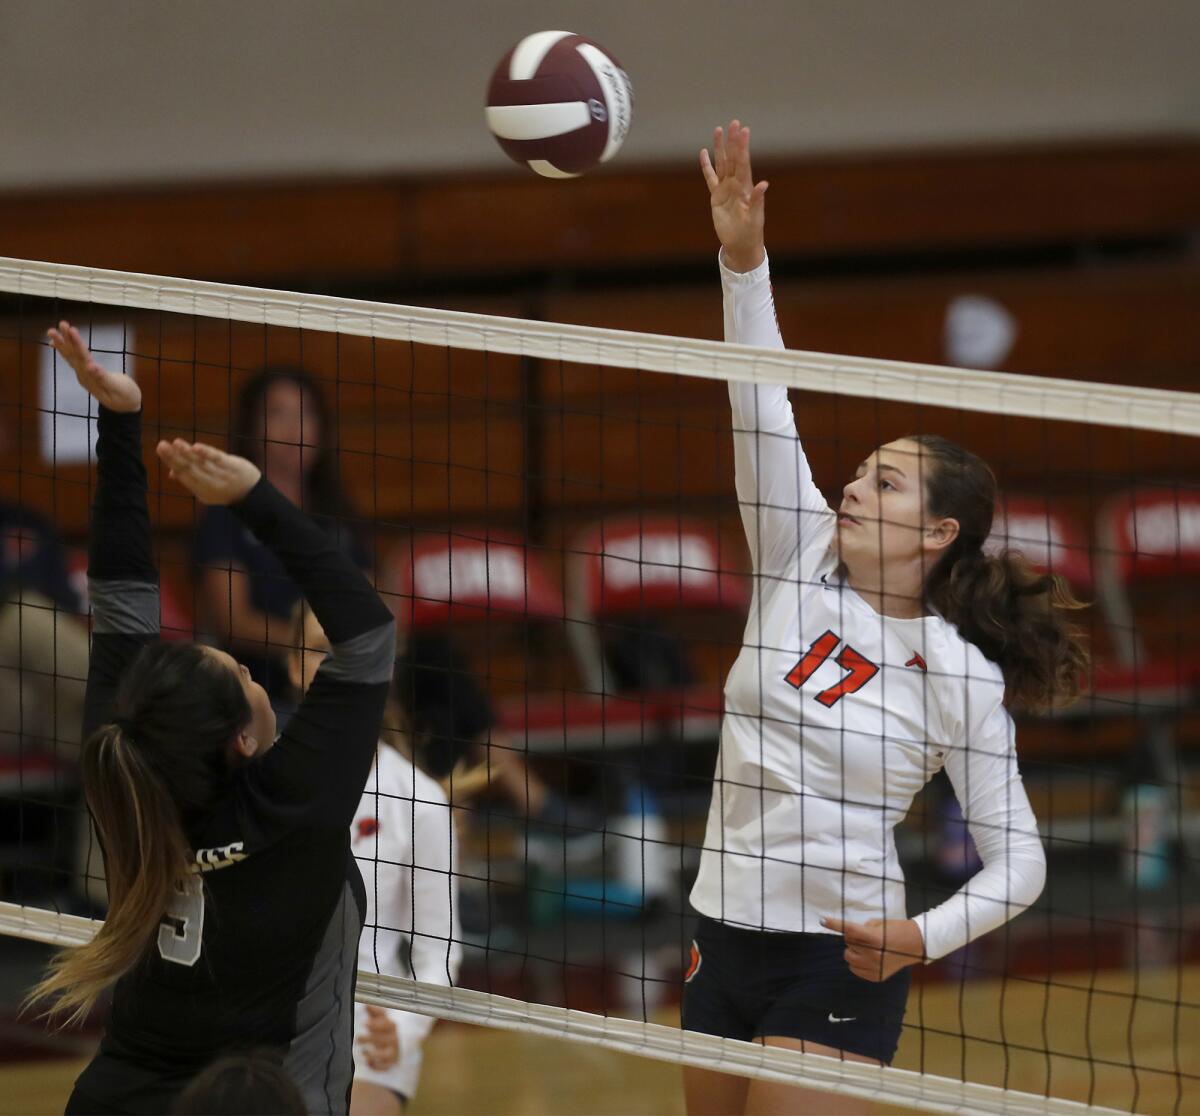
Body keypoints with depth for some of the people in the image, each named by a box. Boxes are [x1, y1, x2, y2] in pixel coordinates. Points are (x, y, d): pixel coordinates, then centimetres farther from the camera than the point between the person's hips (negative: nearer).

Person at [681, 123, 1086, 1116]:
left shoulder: (962, 675, -9)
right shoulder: (801, 571, 3)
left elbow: (1018, 860, -7)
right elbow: (763, 412, -6)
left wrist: (922, 937, -24)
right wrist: (743, 257, -16)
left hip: (838, 963, -6)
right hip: (723, 944, 6)